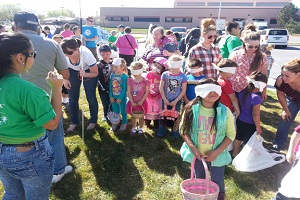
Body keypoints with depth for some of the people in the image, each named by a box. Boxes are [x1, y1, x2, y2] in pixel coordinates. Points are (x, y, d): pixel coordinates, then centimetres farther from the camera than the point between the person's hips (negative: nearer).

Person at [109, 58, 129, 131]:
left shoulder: (125, 76, -15)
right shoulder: (112, 75, 1)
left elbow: (125, 89, -15)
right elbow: (110, 87, 5)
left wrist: (120, 98, -16)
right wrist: (111, 96, -1)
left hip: (122, 97, -4)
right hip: (113, 97, 5)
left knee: (123, 111, 10)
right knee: (115, 111, 16)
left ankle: (124, 124, 27)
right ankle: (115, 124, 31)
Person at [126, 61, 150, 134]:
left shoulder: (145, 81, -11)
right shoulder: (130, 80, -6)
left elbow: (146, 92, -8)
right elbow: (128, 92, -6)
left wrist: (141, 101, -13)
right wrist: (132, 102, -11)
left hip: (141, 102, -2)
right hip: (132, 102, 2)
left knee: (141, 116, 13)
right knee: (133, 116, 15)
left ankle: (140, 128, 31)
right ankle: (134, 128, 33)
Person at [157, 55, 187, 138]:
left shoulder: (183, 76, -11)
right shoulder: (165, 74, -8)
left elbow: (183, 90, -9)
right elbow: (161, 88, -4)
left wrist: (175, 101, -12)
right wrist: (165, 99, -9)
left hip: (177, 100, -1)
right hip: (166, 100, 1)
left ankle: (175, 133, 27)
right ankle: (161, 131, 28)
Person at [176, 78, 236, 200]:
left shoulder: (225, 112, -14)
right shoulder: (191, 109, -14)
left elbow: (231, 134, -8)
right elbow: (183, 130, -7)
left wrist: (216, 152, -16)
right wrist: (192, 147, -18)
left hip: (216, 155, -1)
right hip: (197, 154, 1)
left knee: (217, 183, 13)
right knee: (199, 181, 22)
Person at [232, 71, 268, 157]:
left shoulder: (242, 92, -10)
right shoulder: (256, 98, -31)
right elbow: (255, 115, -24)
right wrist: (258, 127, -11)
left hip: (239, 120, 7)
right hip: (250, 124, -7)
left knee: (238, 137, 24)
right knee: (249, 142, 14)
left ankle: (235, 153, 41)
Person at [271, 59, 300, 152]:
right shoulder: (280, 80, -35)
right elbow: (281, 95, -12)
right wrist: (286, 110, -3)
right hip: (292, 100, 2)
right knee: (285, 120, 2)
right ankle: (278, 145, 14)